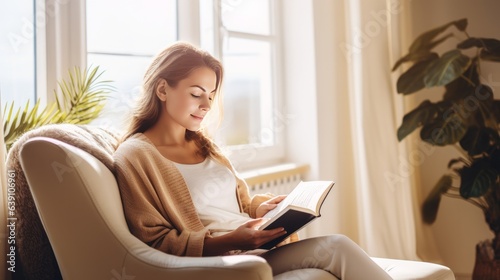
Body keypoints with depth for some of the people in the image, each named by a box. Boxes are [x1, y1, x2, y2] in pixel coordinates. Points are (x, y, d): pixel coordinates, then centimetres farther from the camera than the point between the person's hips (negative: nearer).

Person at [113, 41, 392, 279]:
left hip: (258, 245, 7)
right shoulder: (134, 155, -4)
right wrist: (229, 242, -21)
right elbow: (155, 243, -9)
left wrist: (261, 208, 1)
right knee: (335, 247, -24)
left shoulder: (204, 145, 19)